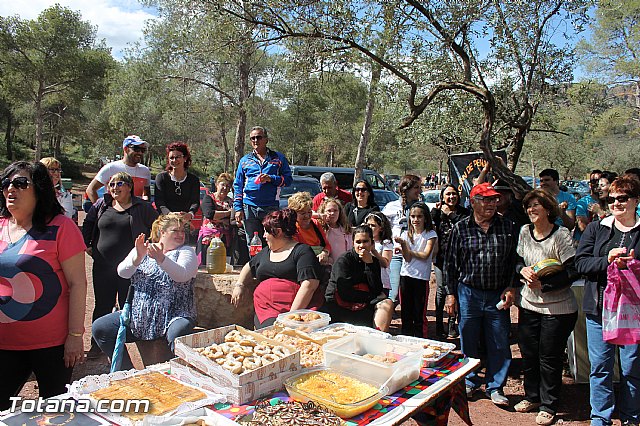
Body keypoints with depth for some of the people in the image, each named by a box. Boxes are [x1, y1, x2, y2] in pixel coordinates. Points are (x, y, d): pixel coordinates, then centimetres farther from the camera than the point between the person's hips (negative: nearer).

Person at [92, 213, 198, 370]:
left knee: (179, 333, -35)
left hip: (173, 316, -4)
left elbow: (182, 275, -16)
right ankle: (128, 372, 6)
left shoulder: (186, 251, 5)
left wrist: (161, 259, -32)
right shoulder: (142, 250, 14)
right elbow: (122, 272, -2)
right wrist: (137, 258, -22)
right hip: (138, 316, 5)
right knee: (99, 328, -7)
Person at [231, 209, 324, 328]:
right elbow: (249, 267, 42)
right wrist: (239, 285, 23)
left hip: (298, 308, -4)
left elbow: (309, 285, -11)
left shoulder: (302, 251, 1)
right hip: (266, 310, 4)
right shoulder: (266, 252, 25)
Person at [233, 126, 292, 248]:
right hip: (249, 207, 2)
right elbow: (238, 186, 13)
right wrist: (238, 208, 4)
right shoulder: (245, 160, 14)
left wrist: (271, 179, -12)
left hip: (271, 207, -2)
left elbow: (288, 179, 4)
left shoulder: (278, 158, 10)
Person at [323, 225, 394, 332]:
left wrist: (370, 263, -12)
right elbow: (344, 293, -15)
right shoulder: (343, 260, -9)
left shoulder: (374, 261, 7)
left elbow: (378, 291, -5)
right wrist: (370, 296, -6)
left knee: (387, 303, -14)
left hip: (362, 306, 6)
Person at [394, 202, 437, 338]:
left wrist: (410, 252, -5)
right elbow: (407, 258, -4)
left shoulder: (431, 234, -1)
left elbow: (425, 255, -12)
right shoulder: (406, 234, 7)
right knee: (405, 313, 11)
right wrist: (403, 244, -20)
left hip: (422, 277, -3)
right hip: (406, 276, 3)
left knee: (420, 314, 1)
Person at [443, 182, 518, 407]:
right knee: (468, 340, 11)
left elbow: (514, 261, 7)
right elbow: (450, 263, 3)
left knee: (499, 343, 7)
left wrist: (511, 288, -1)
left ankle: (495, 387, 24)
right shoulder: (460, 228, -1)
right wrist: (450, 293, 0)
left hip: (498, 295, 1)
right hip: (468, 293, -1)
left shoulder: (507, 227, 3)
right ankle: (470, 381, 31)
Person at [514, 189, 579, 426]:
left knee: (550, 358, 5)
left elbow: (573, 271, -17)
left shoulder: (561, 235, -14)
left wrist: (544, 284, -20)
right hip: (528, 303, 5)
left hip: (557, 308, -5)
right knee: (528, 353, 14)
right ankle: (532, 397, 34)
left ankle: (548, 407, 22)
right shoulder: (525, 231, 3)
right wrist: (522, 270, -10)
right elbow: (516, 260, 12)